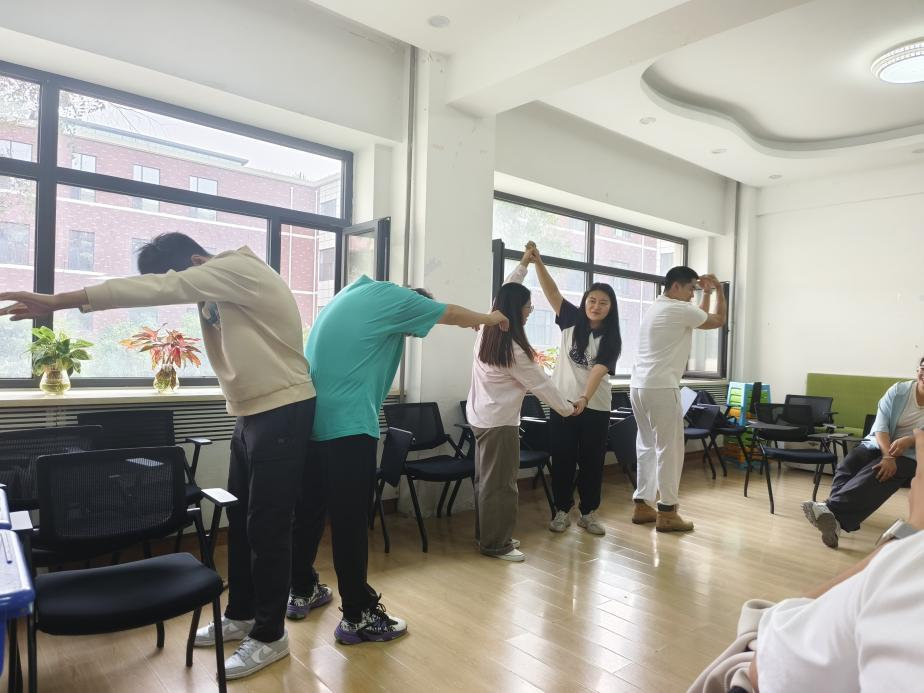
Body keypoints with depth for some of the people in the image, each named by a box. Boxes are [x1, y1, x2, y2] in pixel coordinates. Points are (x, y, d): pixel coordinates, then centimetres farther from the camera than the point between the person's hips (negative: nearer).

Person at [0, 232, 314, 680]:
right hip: (252, 414, 10)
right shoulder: (214, 295, 14)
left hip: (283, 413, -9)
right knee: (239, 520, 16)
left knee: (267, 526, -2)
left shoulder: (240, 270, -18)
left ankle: (270, 636, 14)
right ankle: (240, 616, 33)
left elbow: (158, 289, -24)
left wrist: (60, 301, -25)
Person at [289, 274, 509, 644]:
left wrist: (475, 321, 35)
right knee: (350, 521, -1)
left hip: (309, 419, 9)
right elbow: (452, 314, 8)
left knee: (308, 511, 18)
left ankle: (300, 592, 32)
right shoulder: (390, 297, -4)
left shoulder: (357, 293, 20)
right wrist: (490, 319, 27)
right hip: (347, 425, -9)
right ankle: (358, 616, 9)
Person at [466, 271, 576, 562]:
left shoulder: (487, 333, 1)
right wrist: (568, 408, 2)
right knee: (500, 484, 1)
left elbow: (506, 296, 17)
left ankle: (487, 536, 27)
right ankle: (495, 544, 12)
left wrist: (523, 265, 22)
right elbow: (541, 384, -12)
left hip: (481, 417, 9)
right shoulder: (514, 350, -20)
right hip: (500, 422, -9)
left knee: (486, 480, 16)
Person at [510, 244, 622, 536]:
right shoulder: (571, 320, 0)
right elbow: (551, 290, -11)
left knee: (592, 460, 8)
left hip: (596, 407, 0)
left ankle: (589, 513, 23)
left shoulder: (611, 339, -3)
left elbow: (598, 371, -17)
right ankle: (562, 511, 21)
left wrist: (584, 399, -33)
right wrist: (536, 262, -25)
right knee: (562, 458, 7)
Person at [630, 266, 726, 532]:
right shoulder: (679, 309, -9)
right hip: (661, 388, -10)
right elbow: (718, 320, 5)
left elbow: (700, 318, 30)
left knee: (647, 447, 14)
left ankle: (642, 505, 18)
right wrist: (719, 290, 16)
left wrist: (707, 293, 29)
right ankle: (667, 512, 4)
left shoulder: (657, 308, 20)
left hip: (639, 386, 10)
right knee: (669, 449, -1)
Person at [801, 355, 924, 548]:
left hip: (908, 455, -3)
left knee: (873, 475, -35)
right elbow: (881, 425, -6)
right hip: (877, 444, 3)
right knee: (846, 466, -29)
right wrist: (888, 456, -22)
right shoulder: (898, 390, 5)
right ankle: (835, 519, -48)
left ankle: (831, 510, -52)